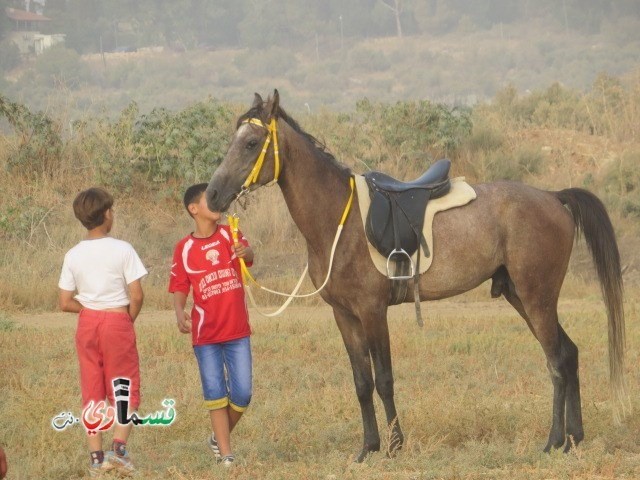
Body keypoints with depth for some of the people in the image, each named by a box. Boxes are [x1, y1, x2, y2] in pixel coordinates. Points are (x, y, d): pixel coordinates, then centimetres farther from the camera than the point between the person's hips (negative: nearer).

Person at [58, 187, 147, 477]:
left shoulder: (73, 256, -1)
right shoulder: (122, 250, -10)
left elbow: (65, 303, -1)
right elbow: (136, 296, -12)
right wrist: (129, 319, 5)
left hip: (87, 324, 3)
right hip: (118, 323, -3)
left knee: (92, 392, 8)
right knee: (125, 390, 6)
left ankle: (96, 457, 7)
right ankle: (119, 448, -11)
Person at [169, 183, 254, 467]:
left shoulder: (230, 235, 1)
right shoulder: (184, 249, -2)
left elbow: (250, 257, -16)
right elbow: (179, 287, 0)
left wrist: (244, 252, -40)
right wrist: (180, 313, -20)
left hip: (237, 330, 1)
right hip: (205, 334, -1)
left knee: (242, 394, 1)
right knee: (215, 394, 0)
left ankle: (219, 438, 25)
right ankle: (225, 453, 9)